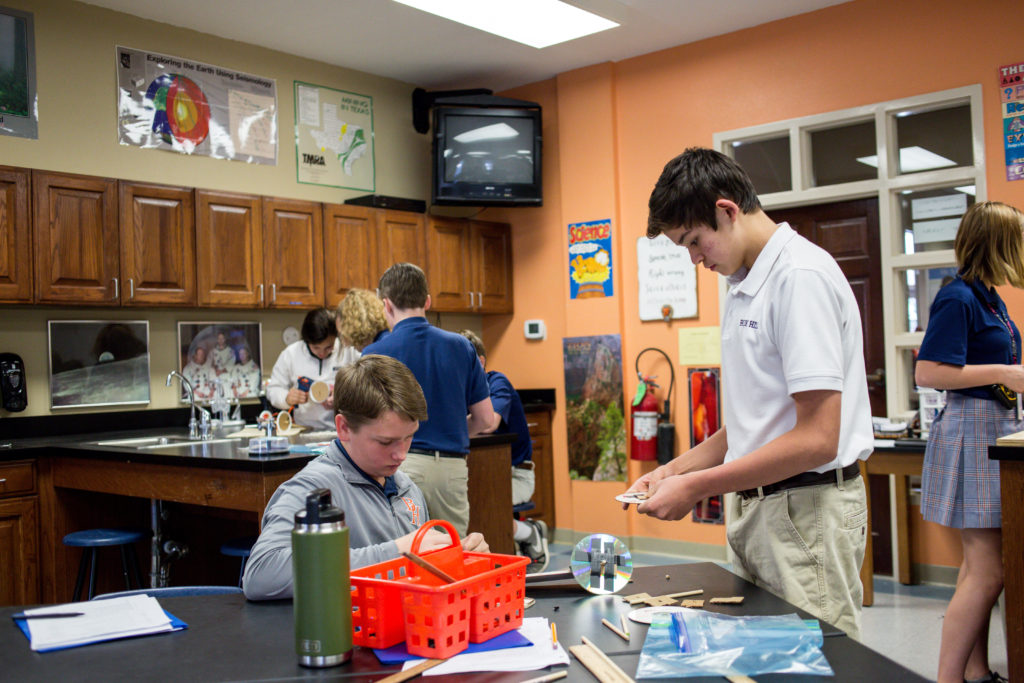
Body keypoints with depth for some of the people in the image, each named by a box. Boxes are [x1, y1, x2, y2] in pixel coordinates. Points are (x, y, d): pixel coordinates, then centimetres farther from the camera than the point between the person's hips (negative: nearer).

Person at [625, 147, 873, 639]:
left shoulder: (801, 276, -16)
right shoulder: (743, 286, 14)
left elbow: (816, 440, -21)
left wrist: (696, 488, -16)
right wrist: (675, 469, 9)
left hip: (806, 511, -9)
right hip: (756, 507, 9)